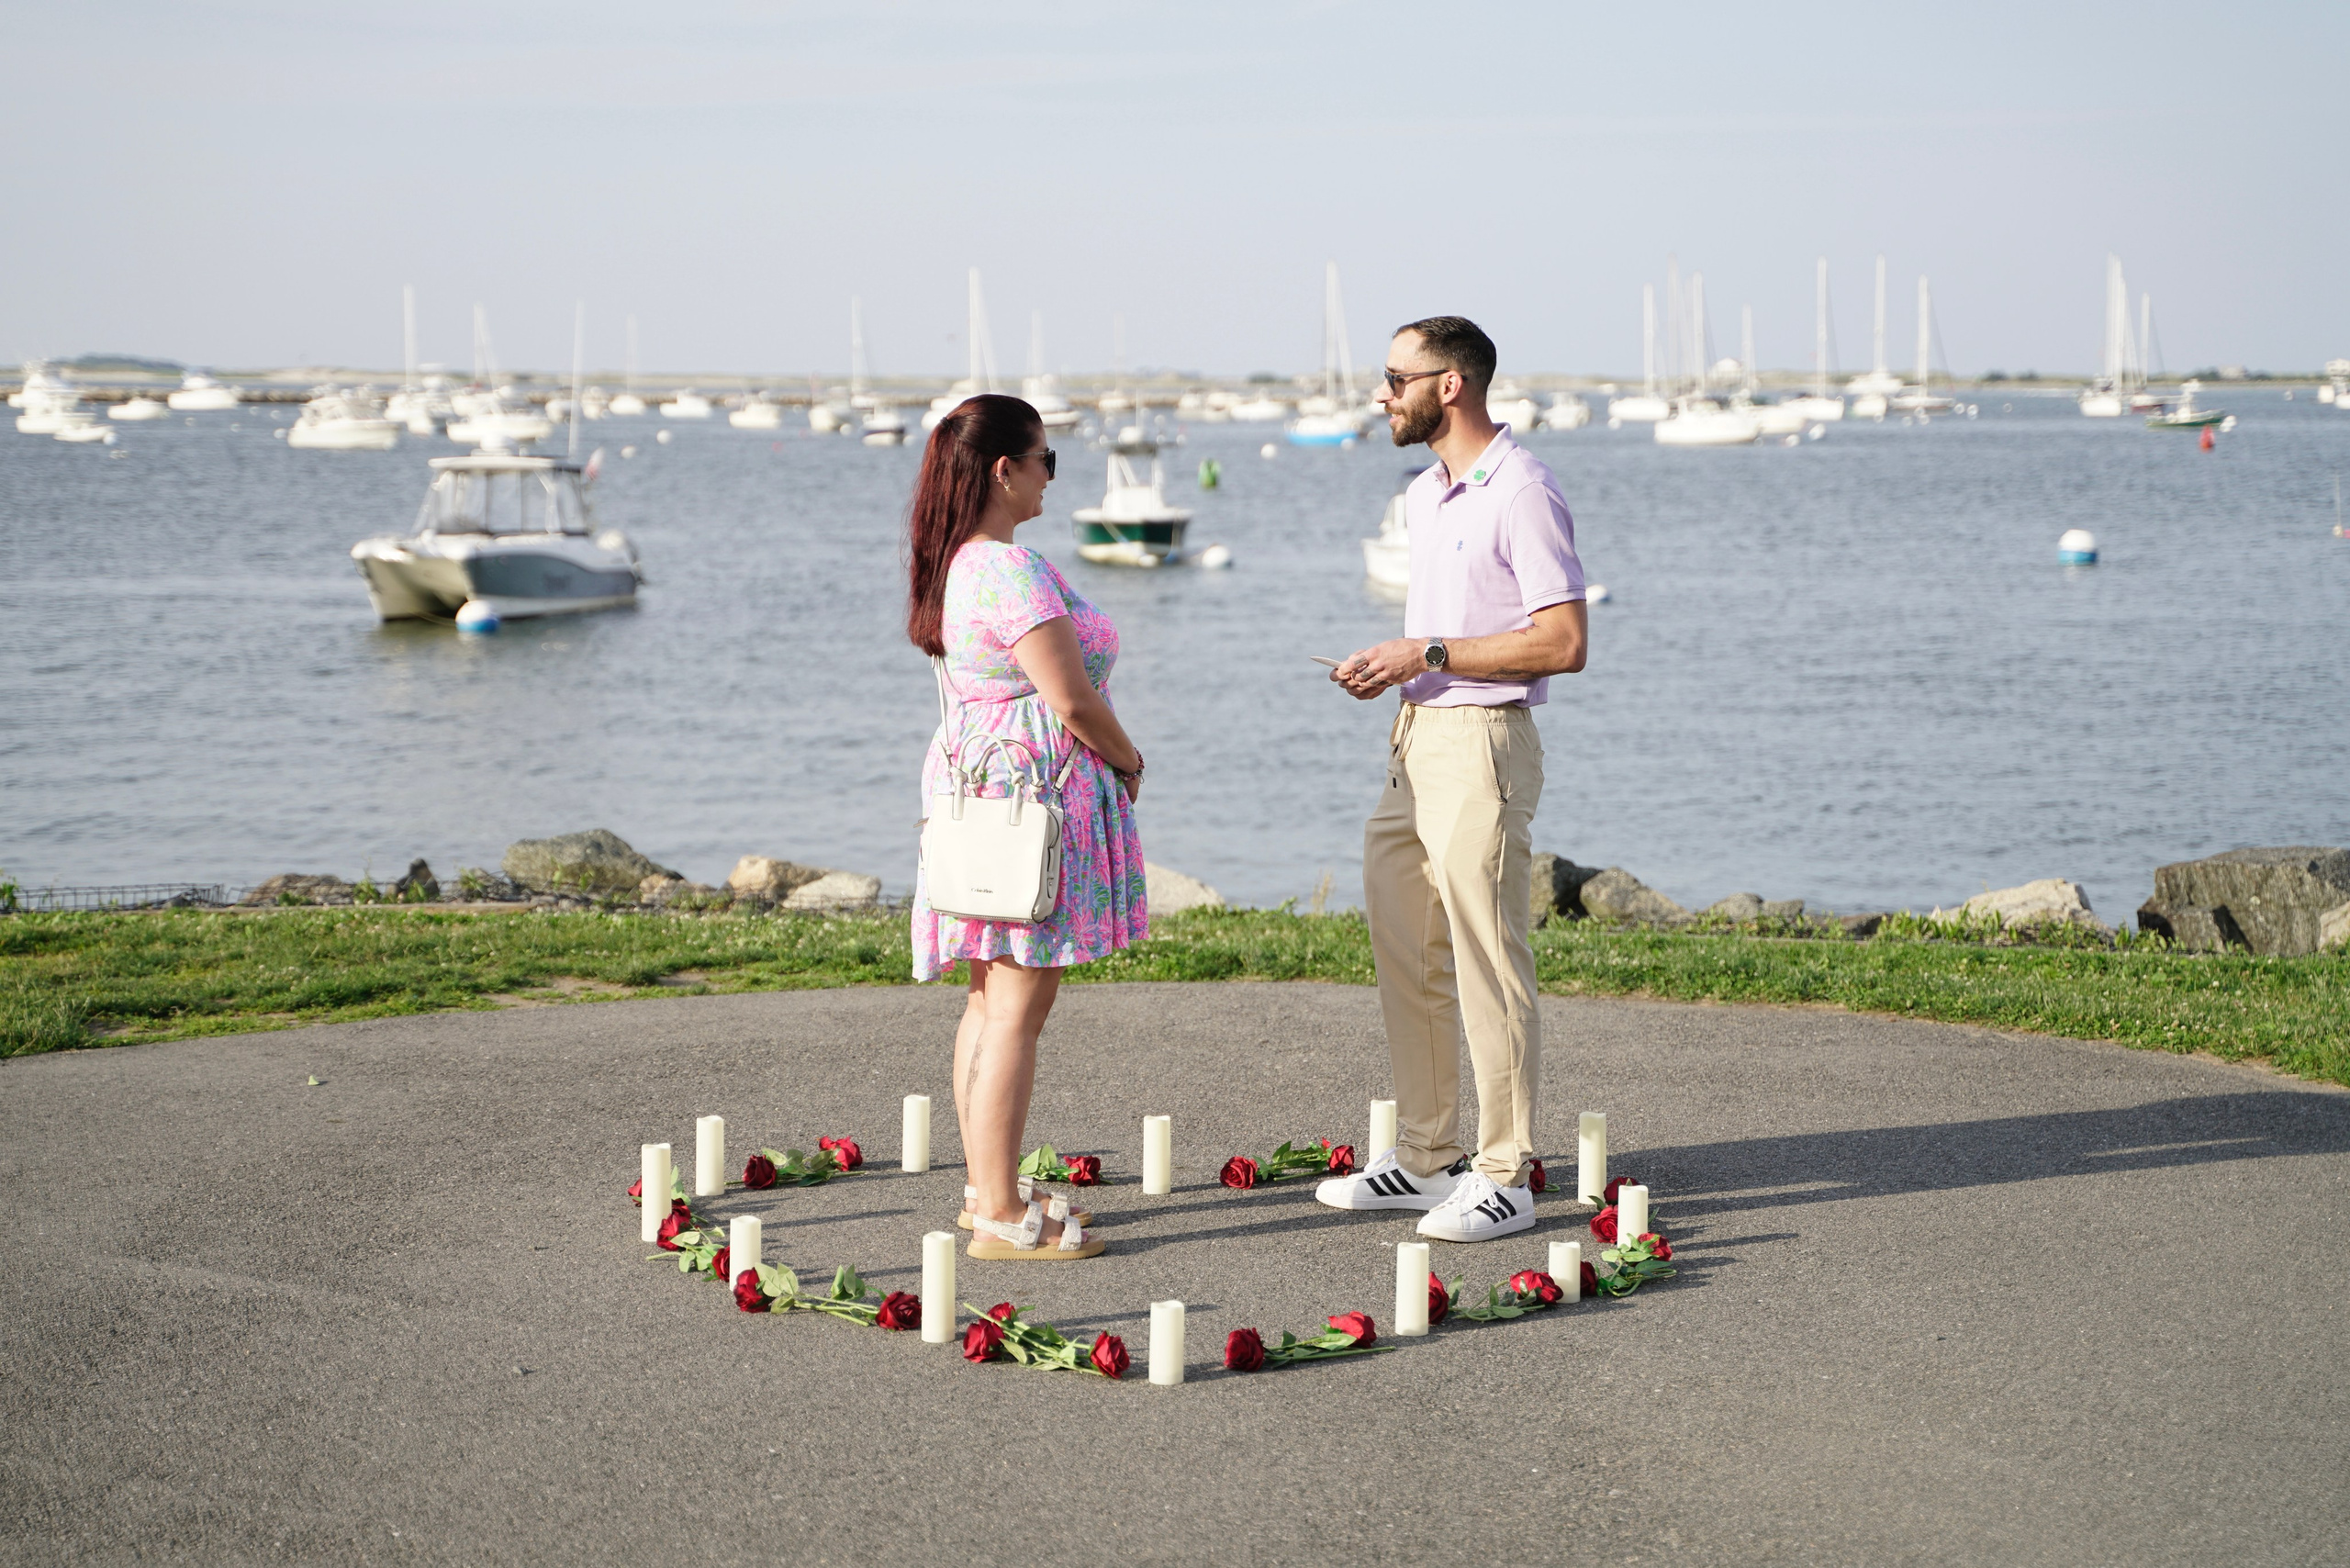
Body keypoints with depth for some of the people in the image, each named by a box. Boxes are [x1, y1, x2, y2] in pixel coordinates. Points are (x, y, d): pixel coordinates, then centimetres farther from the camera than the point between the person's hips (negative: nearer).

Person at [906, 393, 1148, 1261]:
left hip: (974, 779, 11)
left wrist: (1106, 761, 15)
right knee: (1018, 1006, -7)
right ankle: (1001, 1215, -5)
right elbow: (1073, 702, -19)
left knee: (991, 999, 15)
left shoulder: (957, 563, 13)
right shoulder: (1012, 570, -18)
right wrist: (1128, 761, -1)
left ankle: (987, 1187, 24)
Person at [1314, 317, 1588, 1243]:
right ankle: (1426, 1157, 21)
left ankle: (1505, 1178, -1)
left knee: (1488, 966, -6)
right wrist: (1387, 669, 6)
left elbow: (1562, 643, -18)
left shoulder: (1522, 494, -13)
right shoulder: (1424, 495, 17)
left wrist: (1428, 655, -17)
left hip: (1480, 743, -10)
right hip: (1414, 739, 10)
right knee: (1406, 958, 12)